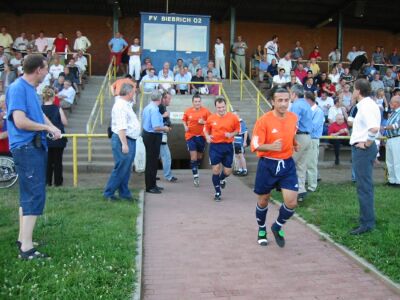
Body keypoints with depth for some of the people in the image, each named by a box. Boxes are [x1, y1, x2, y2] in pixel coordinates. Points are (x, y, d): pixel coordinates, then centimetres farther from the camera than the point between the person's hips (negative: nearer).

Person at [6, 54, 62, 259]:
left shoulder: (30, 88, 14)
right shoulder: (18, 88, -15)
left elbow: (39, 113, 22)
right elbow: (20, 121, -24)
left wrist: (52, 127, 4)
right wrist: (47, 127, -13)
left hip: (35, 146, 10)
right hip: (26, 147, -10)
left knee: (28, 194, 16)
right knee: (35, 196, -11)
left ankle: (23, 239, 27)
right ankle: (26, 248, -7)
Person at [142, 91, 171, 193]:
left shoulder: (147, 107, 9)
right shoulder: (154, 109, -21)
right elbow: (156, 127, -28)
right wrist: (165, 129, -8)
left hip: (147, 134, 10)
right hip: (153, 137, -10)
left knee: (151, 161, 18)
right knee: (152, 162, -2)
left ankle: (152, 184, 28)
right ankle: (150, 187, 6)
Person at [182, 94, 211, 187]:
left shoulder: (205, 111, -6)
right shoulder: (187, 111, -2)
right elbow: (184, 120, 14)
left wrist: (204, 122, -20)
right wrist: (185, 126, -4)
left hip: (201, 136, 1)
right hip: (191, 136, -1)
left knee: (199, 156, 16)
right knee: (193, 156, -9)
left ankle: (196, 169, 43)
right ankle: (195, 177, -6)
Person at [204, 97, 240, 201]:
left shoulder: (233, 117, -4)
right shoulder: (211, 118, -1)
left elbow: (237, 129, 7)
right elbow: (206, 129, 13)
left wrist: (231, 134, -13)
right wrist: (207, 136, -7)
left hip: (228, 146, 1)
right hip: (215, 146, 0)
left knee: (227, 171, 6)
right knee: (216, 169, -3)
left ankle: (221, 179, 44)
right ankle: (218, 192, 14)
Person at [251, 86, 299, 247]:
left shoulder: (293, 118, 0)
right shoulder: (263, 120, -17)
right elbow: (255, 145, -21)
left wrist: (294, 144, 12)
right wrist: (271, 146, -37)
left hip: (287, 164, 3)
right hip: (267, 165, -3)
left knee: (291, 202, -6)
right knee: (263, 200, 13)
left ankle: (277, 226, 24)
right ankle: (262, 229, 40)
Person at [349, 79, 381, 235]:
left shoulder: (366, 106, -18)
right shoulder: (367, 104, 13)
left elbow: (374, 128, -32)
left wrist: (367, 143, -21)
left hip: (362, 149, -10)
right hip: (362, 149, 10)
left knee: (364, 187, -5)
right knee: (365, 185, 17)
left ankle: (367, 223, 2)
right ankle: (368, 218, 29)